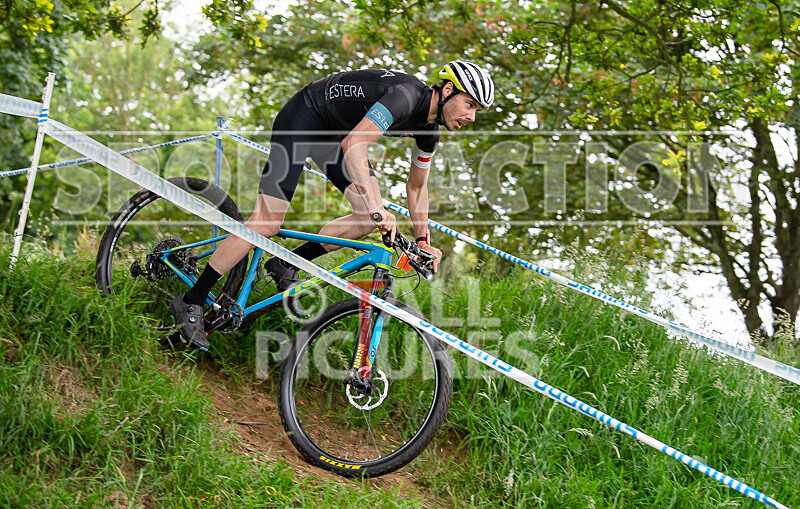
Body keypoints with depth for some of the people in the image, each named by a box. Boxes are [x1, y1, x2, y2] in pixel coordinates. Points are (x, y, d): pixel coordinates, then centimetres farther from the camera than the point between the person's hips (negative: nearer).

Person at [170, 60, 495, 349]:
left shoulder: (429, 126, -3)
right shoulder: (405, 96, -30)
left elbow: (416, 186, 12)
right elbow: (353, 145, -42)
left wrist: (423, 241, 10)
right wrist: (375, 205, -49)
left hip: (333, 133, 9)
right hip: (301, 120, -9)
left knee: (371, 219, -5)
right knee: (267, 223, -13)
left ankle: (288, 266, 8)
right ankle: (190, 303, -4)